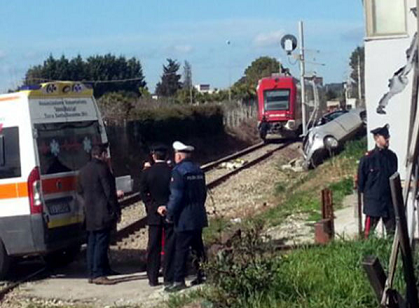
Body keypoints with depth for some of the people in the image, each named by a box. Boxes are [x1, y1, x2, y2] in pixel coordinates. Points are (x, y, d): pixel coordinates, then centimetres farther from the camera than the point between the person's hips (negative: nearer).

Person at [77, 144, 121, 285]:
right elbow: (110, 192, -13)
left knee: (92, 244, 12)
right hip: (103, 213, -8)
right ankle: (98, 274, -8)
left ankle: (91, 274, 15)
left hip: (90, 215, 8)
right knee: (101, 243, -6)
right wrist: (117, 211, -9)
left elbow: (80, 190, 20)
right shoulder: (102, 168, -12)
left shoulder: (84, 170, 13)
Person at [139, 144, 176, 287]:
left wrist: (153, 208, 3)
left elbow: (143, 193, -3)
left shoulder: (147, 172, -4)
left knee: (153, 247, 8)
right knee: (169, 246, 3)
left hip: (154, 215, 1)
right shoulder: (172, 172, -7)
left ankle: (153, 278, 10)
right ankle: (169, 278, 4)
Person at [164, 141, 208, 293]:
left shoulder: (178, 171, -14)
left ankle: (179, 280, -4)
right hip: (199, 216, 8)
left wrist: (170, 213, -8)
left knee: (181, 249, -5)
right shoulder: (198, 170, 11)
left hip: (184, 217, -8)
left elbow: (176, 196, -18)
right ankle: (202, 274, 21)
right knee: (198, 246, 16)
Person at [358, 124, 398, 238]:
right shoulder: (368, 158, -12)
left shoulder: (392, 156, 4)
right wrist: (364, 192, 3)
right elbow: (360, 177, -4)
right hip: (373, 200, -5)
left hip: (390, 199, 5)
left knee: (392, 229, 9)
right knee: (370, 228, -1)